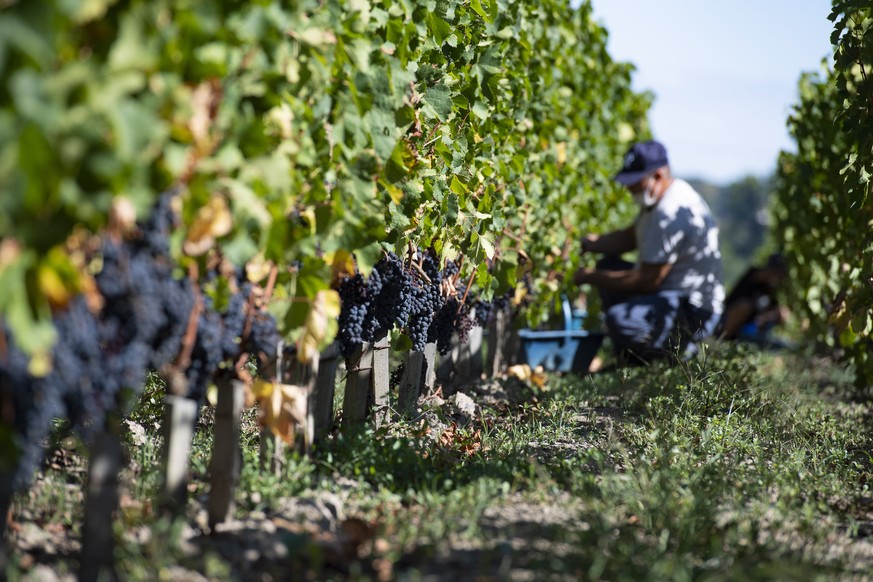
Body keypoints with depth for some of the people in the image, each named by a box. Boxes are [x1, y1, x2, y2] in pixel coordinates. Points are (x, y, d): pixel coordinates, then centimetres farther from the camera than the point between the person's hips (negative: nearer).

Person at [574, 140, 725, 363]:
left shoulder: (671, 215, -24)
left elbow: (647, 281, -23)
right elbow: (629, 237, 20)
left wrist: (592, 278, -15)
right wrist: (594, 243, 0)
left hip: (692, 313, -11)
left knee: (618, 319, -33)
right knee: (608, 266, 16)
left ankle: (679, 348, -5)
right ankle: (630, 356, 11)